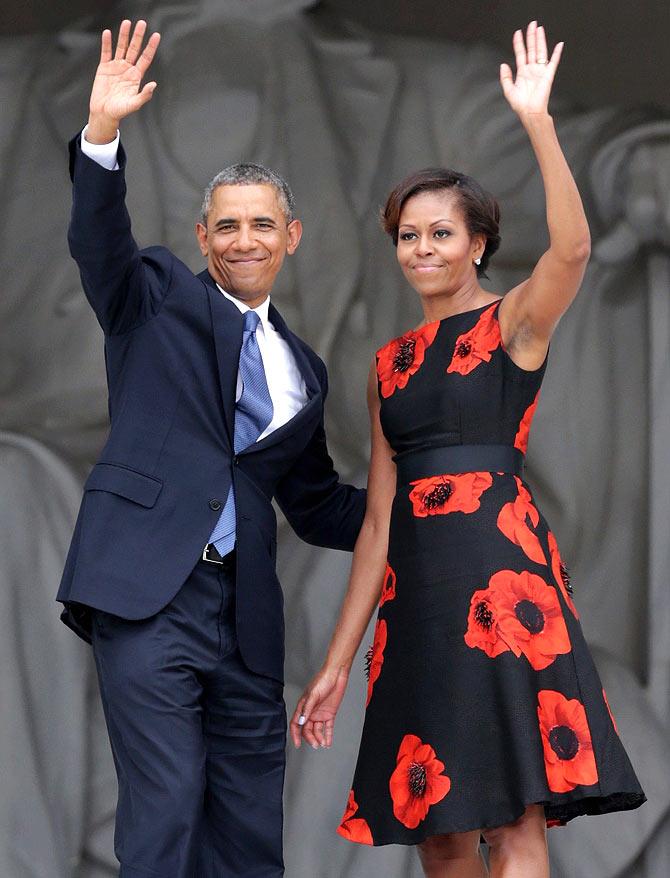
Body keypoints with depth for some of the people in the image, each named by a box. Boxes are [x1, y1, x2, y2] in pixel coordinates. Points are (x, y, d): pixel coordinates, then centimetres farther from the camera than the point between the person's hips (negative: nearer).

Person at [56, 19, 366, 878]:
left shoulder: (302, 370, 21)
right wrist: (101, 133, -26)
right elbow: (99, 241, -10)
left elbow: (316, 507, 26)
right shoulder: (159, 298, 9)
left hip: (244, 612, 5)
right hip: (149, 591, -5)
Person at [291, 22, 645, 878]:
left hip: (501, 564, -6)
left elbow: (572, 248, -19)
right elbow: (379, 518, 17)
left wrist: (536, 120, -24)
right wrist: (338, 661, 14)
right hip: (416, 584, 6)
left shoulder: (514, 322, 4)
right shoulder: (390, 365, 18)